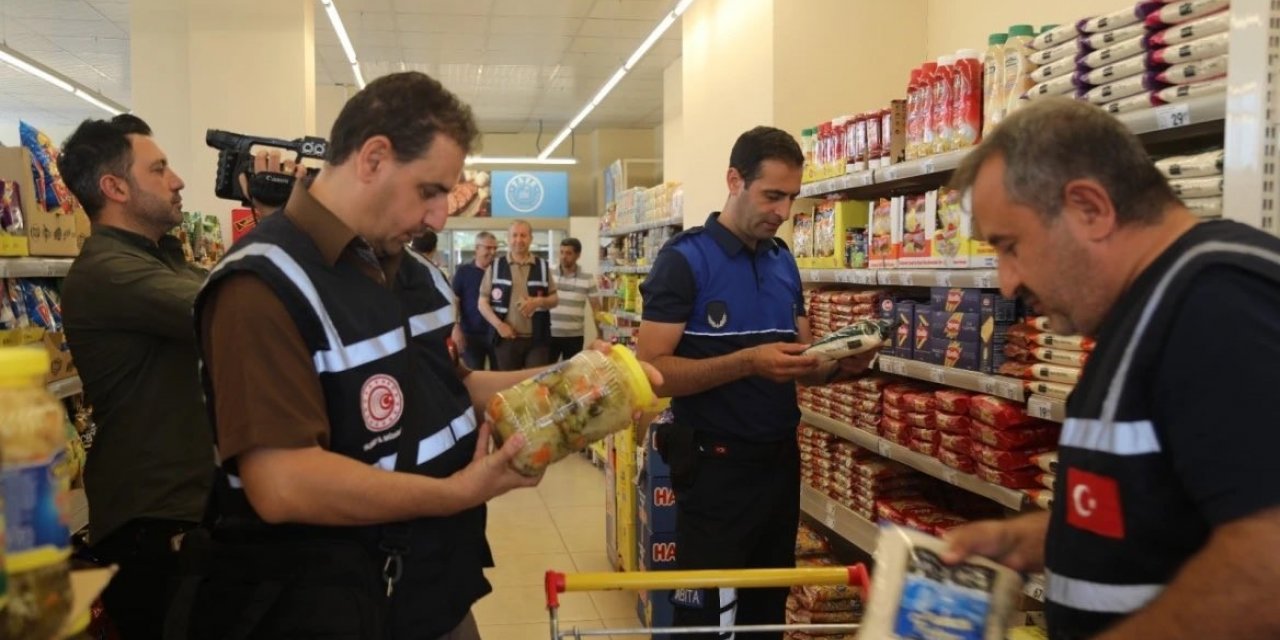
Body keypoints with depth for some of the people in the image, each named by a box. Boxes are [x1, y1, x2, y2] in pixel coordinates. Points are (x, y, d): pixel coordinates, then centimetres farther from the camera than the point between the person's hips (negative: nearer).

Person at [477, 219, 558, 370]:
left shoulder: (542, 266, 7)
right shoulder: (495, 267, 4)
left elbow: (555, 299, 10)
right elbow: (482, 303, 4)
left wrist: (539, 302, -12)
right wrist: (498, 325, -11)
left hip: (537, 339, 0)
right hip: (507, 338, 0)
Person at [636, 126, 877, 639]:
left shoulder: (784, 261, 8)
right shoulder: (684, 260, -12)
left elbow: (800, 363, 14)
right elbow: (652, 372, -19)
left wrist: (838, 366, -8)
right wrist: (747, 363, -28)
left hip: (781, 461, 7)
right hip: (716, 468, -7)